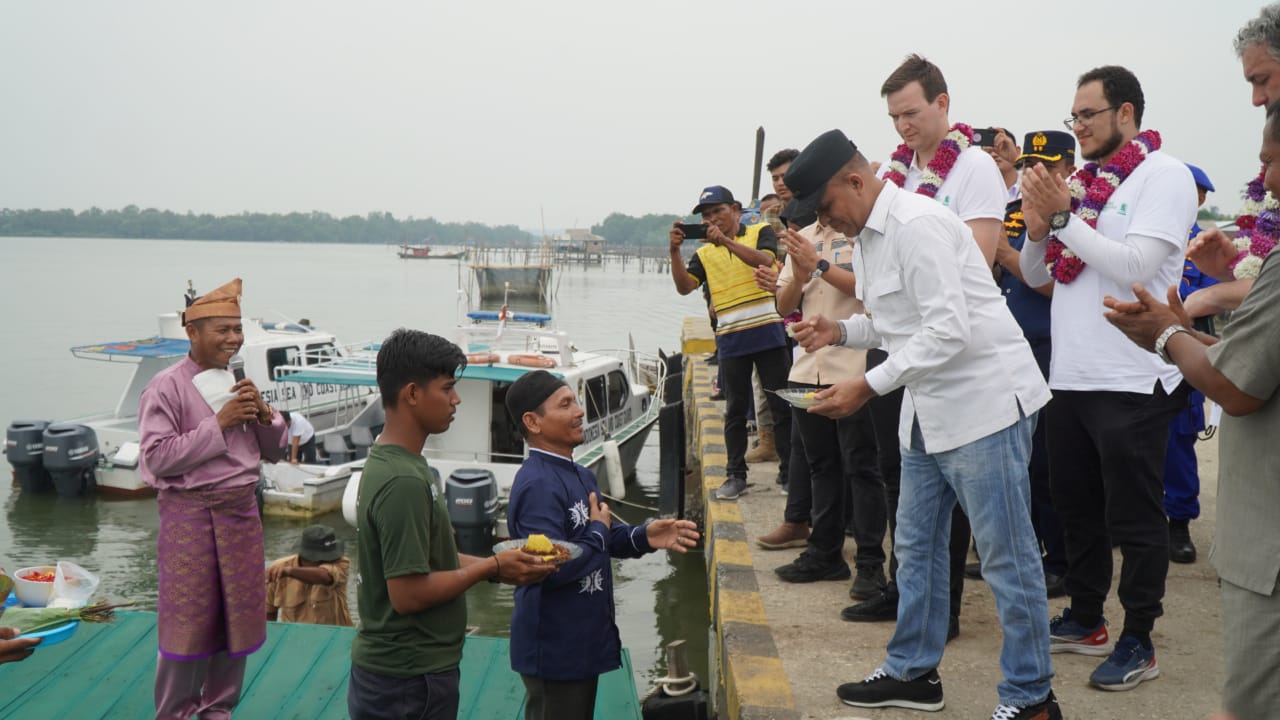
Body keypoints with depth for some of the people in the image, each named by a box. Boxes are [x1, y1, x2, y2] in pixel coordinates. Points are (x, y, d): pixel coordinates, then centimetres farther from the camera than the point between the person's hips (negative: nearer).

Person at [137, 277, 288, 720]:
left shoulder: (240, 384, 9)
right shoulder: (167, 387, -10)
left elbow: (275, 452, 12)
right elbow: (158, 456, -18)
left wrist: (263, 414, -7)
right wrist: (219, 423, -18)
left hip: (241, 510, 6)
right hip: (189, 513, -6)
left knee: (238, 616, 11)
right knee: (188, 622, 1)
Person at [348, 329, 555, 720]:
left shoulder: (385, 463, 7)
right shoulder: (403, 482, -24)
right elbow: (408, 593, -25)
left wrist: (497, 564, 5)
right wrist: (492, 567, -13)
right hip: (408, 683, -9)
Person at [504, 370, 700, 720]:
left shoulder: (580, 476, 8)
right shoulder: (537, 485, -24)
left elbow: (605, 537, 19)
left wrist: (643, 537, 0)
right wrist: (599, 531, -17)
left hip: (583, 640, 10)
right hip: (553, 649, -10)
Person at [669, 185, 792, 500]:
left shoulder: (761, 232, 6)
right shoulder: (704, 253, 12)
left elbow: (765, 260, -14)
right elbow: (684, 287, -2)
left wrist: (726, 240, -23)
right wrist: (674, 251, -15)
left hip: (768, 332, -3)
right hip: (730, 339, 3)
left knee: (781, 405, 2)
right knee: (735, 410, 7)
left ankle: (789, 471, 9)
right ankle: (736, 475, 14)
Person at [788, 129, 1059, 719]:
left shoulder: (917, 225, -19)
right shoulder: (867, 237, 11)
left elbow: (948, 329, -26)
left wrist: (867, 386, -24)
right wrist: (840, 331, 3)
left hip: (983, 402, -10)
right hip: (929, 409, 10)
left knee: (1005, 555, -2)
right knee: (916, 545, 16)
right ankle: (912, 672, 30)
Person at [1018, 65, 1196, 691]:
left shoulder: (1163, 176, -7)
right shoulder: (1080, 181, 11)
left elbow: (1134, 266, -21)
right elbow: (1035, 276, 13)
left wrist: (1064, 215, -16)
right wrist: (1037, 227, -6)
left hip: (1130, 381, -7)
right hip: (1070, 375, 7)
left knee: (1133, 518, 3)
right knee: (1077, 508, 17)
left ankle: (1138, 641, 14)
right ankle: (1085, 619, 31)